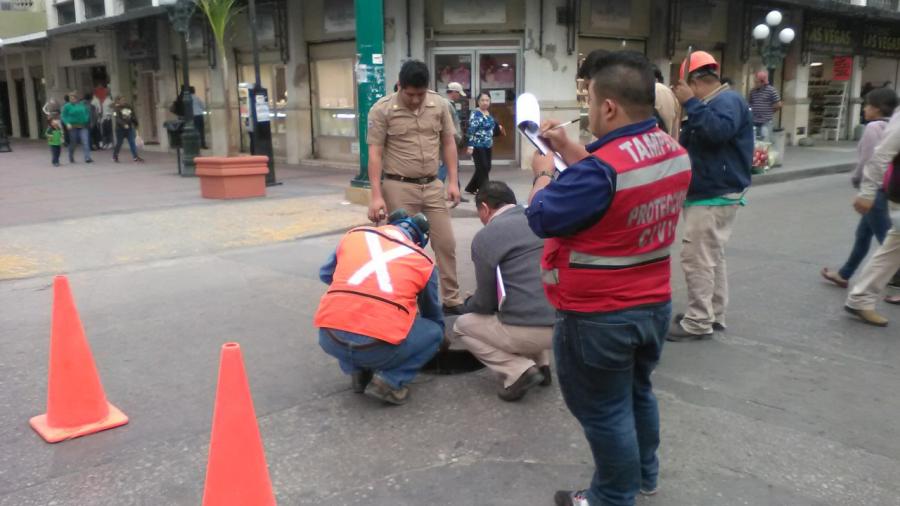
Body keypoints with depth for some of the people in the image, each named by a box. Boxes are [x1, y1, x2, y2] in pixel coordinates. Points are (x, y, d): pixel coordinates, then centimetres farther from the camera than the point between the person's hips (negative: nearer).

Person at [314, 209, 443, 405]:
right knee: (434, 332, 23)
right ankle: (389, 382, 5)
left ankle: (357, 372, 19)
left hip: (330, 338, 3)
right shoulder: (424, 261, 17)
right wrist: (441, 340, 52)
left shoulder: (356, 234, 19)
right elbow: (433, 314, 32)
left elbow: (325, 275, 35)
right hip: (380, 346, -3)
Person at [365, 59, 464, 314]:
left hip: (433, 186, 4)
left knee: (446, 243, 7)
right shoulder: (382, 109, -9)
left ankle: (452, 300, 20)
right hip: (399, 188, -4)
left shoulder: (440, 104, 2)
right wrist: (376, 195, -14)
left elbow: (448, 143, 9)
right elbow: (375, 153, -9)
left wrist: (453, 181, 4)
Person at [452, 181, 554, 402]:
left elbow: (486, 303, 1)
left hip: (527, 330, -7)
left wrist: (469, 304, 25)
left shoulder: (485, 237, -4)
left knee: (462, 326, 20)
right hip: (563, 322, 7)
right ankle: (541, 364, 19)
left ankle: (520, 371, 1)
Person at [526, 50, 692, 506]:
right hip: (654, 305, 9)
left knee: (605, 410, 9)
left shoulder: (602, 168, -29)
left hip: (598, 317, -9)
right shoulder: (674, 153, -1)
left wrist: (544, 175, -1)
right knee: (638, 391, 27)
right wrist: (567, 148, 9)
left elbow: (541, 218, -19)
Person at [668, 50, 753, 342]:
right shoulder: (713, 103, 19)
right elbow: (691, 144, 22)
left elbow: (718, 131, -34)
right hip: (709, 193, 11)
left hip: (714, 196, -11)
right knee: (711, 257, 15)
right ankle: (713, 315, 24)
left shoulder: (728, 100, -13)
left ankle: (698, 323, -4)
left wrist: (690, 103, -28)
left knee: (696, 258, -10)